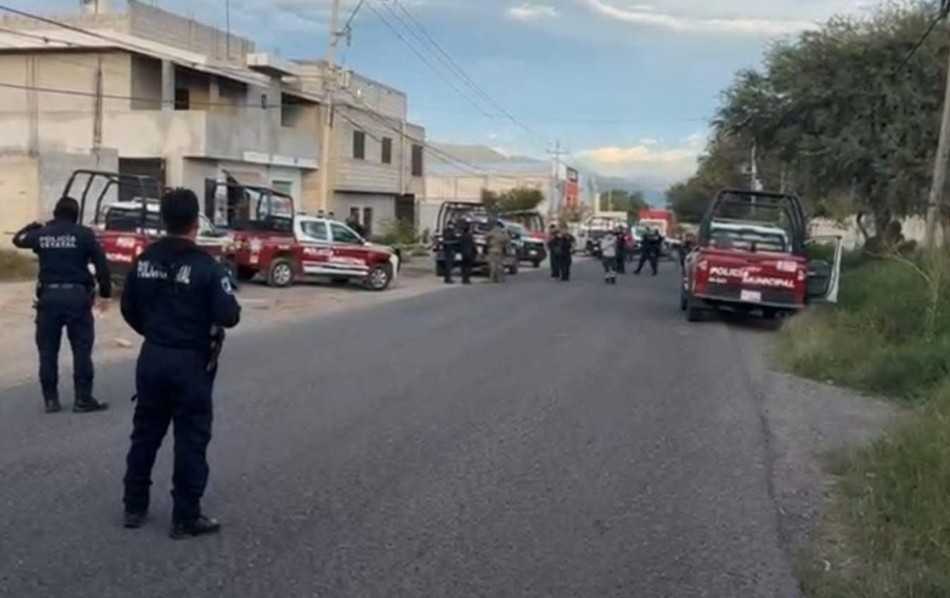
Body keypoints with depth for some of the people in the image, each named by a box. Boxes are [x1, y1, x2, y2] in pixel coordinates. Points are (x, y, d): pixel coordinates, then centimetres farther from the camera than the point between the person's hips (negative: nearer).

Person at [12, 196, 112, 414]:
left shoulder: (41, 234, 6)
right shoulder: (84, 234, -3)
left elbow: (18, 239, 28)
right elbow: (101, 263, -7)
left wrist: (34, 226, 45)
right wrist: (105, 292, 0)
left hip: (49, 295, 3)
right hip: (77, 295, -2)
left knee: (48, 351, 10)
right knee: (82, 350, 3)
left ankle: (51, 399, 13)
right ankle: (83, 399, 3)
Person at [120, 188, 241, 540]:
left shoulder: (144, 260, 2)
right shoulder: (205, 266, -17)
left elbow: (129, 309, 10)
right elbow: (229, 316, -20)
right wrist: (229, 308, 3)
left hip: (151, 358, 6)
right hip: (190, 363, -6)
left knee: (145, 433, 17)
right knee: (190, 441, 3)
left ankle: (134, 507, 27)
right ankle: (186, 518, 9)